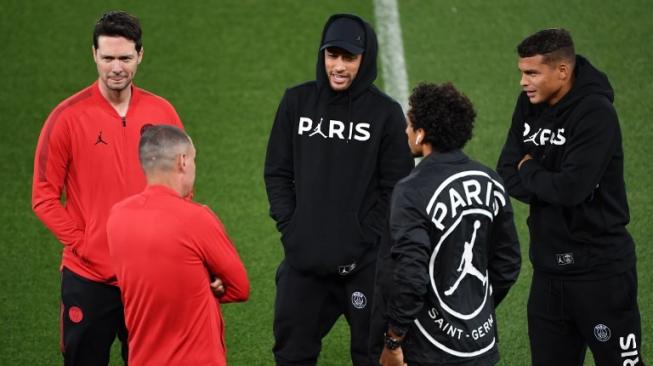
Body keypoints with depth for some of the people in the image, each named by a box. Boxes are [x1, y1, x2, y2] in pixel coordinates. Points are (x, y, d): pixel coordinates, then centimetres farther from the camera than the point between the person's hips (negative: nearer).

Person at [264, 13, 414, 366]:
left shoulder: (386, 112, -4)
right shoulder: (297, 102, 4)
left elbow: (396, 188, -2)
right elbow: (278, 172, 8)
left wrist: (367, 240, -9)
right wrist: (289, 227, -2)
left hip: (365, 263, -3)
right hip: (303, 258, 3)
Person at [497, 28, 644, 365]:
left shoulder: (595, 113, -17)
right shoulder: (530, 105, 5)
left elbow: (571, 187, -25)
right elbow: (507, 176, 4)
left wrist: (529, 170, -7)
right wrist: (548, 183, -13)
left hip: (599, 271, -7)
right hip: (548, 269, 7)